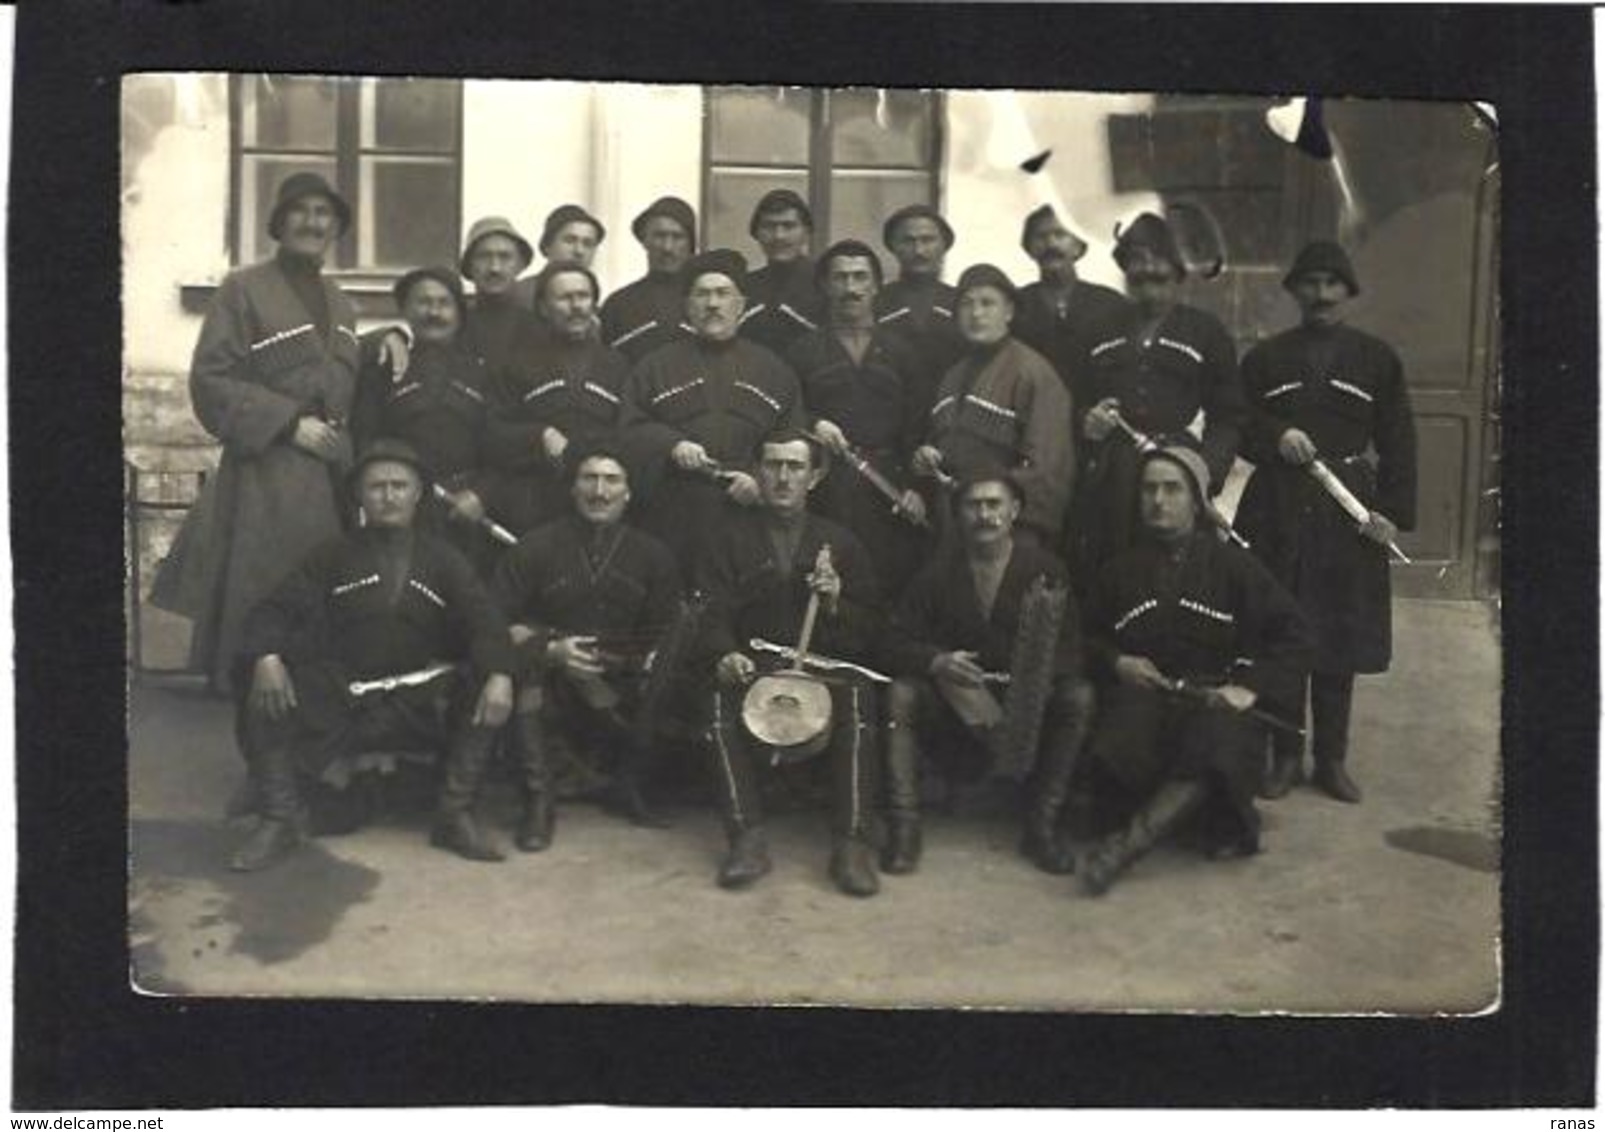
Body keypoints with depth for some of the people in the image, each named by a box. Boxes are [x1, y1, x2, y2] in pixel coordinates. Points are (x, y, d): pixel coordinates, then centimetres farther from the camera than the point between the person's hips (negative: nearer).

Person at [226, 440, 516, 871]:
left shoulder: (443, 560, 13)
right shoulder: (334, 556, 14)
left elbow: (484, 621, -3)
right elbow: (277, 609, 2)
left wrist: (499, 675, -25)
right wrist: (266, 656, -22)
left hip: (421, 702, 0)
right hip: (342, 697, 0)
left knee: (483, 693, -27)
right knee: (260, 694, -23)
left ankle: (456, 817, -16)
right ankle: (279, 820, -13)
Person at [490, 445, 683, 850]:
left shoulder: (652, 555, 9)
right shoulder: (538, 546, 3)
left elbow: (666, 639, 3)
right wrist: (550, 650, -19)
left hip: (622, 686, 2)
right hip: (551, 684, -1)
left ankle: (629, 787, 8)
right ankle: (539, 800, -21)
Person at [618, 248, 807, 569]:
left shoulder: (774, 371, 15)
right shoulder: (655, 367, 14)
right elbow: (629, 431, 6)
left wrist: (762, 481, -8)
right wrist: (671, 446, -13)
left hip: (747, 520, 0)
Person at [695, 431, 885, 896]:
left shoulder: (839, 542, 13)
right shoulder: (732, 541, 12)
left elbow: (868, 631, 9)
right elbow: (711, 613, -1)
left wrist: (835, 603, -13)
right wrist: (725, 654, -23)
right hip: (752, 666, 0)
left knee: (856, 702, -31)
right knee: (720, 701, -31)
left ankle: (851, 845, -29)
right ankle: (748, 840, -28)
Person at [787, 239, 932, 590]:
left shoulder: (901, 351, 15)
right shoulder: (803, 351, 13)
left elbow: (919, 429, 9)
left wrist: (917, 488, -2)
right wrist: (812, 425, -13)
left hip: (889, 488, 1)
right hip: (825, 490, -1)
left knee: (892, 581, -4)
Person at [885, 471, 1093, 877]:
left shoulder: (1044, 569, -2)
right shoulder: (938, 570, -1)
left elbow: (1070, 649, -7)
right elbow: (900, 640, -5)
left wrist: (1043, 670, -30)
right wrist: (936, 661, -27)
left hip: (1027, 693, 0)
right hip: (952, 696, 0)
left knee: (1079, 698, -27)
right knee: (902, 693, -27)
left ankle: (1042, 825, -17)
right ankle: (904, 826, -22)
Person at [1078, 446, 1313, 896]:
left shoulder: (1232, 564, 11)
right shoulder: (1121, 568, 18)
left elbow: (1293, 634, 8)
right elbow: (1088, 638, 26)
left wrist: (1252, 688, -6)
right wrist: (1115, 663, 3)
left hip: (1216, 697, -1)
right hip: (1142, 692, 2)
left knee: (1217, 745, -38)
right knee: (1119, 746, -35)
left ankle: (1126, 843, -43)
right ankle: (1219, 826, -20)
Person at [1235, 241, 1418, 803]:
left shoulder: (1378, 359, 8)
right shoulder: (1265, 358, 11)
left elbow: (1398, 443, 5)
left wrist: (1394, 512, -5)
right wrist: (1276, 437, -12)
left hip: (1349, 515, 0)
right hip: (1277, 512, 0)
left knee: (1340, 639, 5)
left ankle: (1332, 759, 16)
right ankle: (1285, 757, 12)